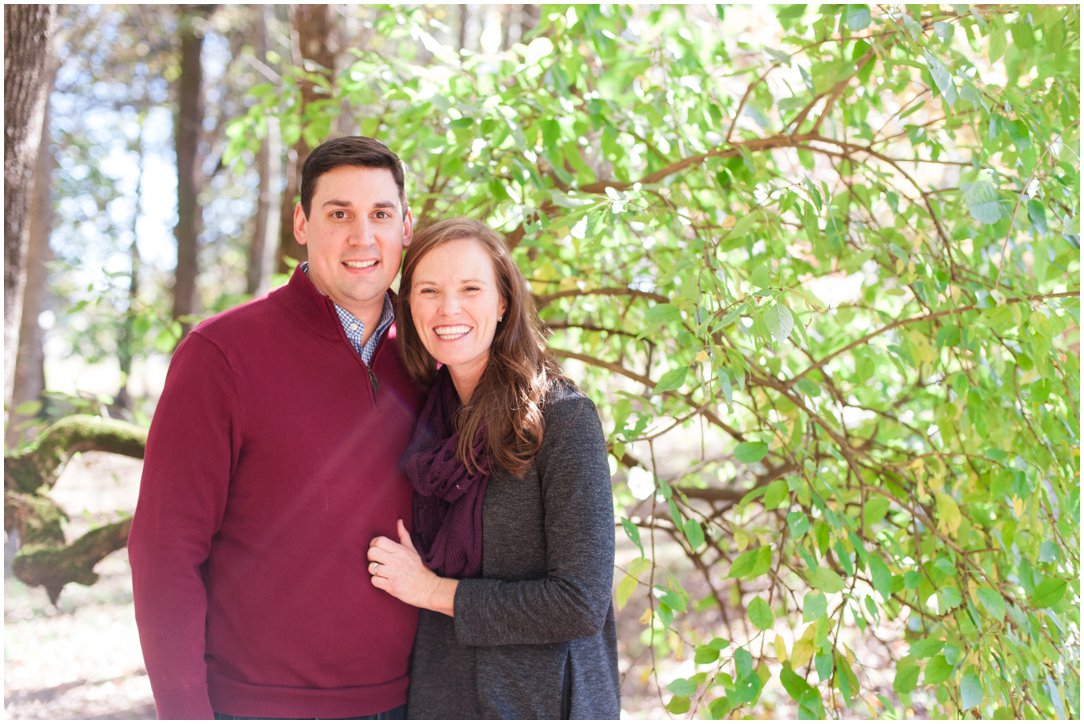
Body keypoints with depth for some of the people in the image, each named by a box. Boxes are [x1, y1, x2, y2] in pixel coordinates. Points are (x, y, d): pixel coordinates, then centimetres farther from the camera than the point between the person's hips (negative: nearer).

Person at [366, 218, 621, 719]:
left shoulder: (562, 419, -15)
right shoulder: (428, 418, 2)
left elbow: (582, 604, -20)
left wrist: (434, 590, -15)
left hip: (542, 700, -5)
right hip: (438, 696, 5)